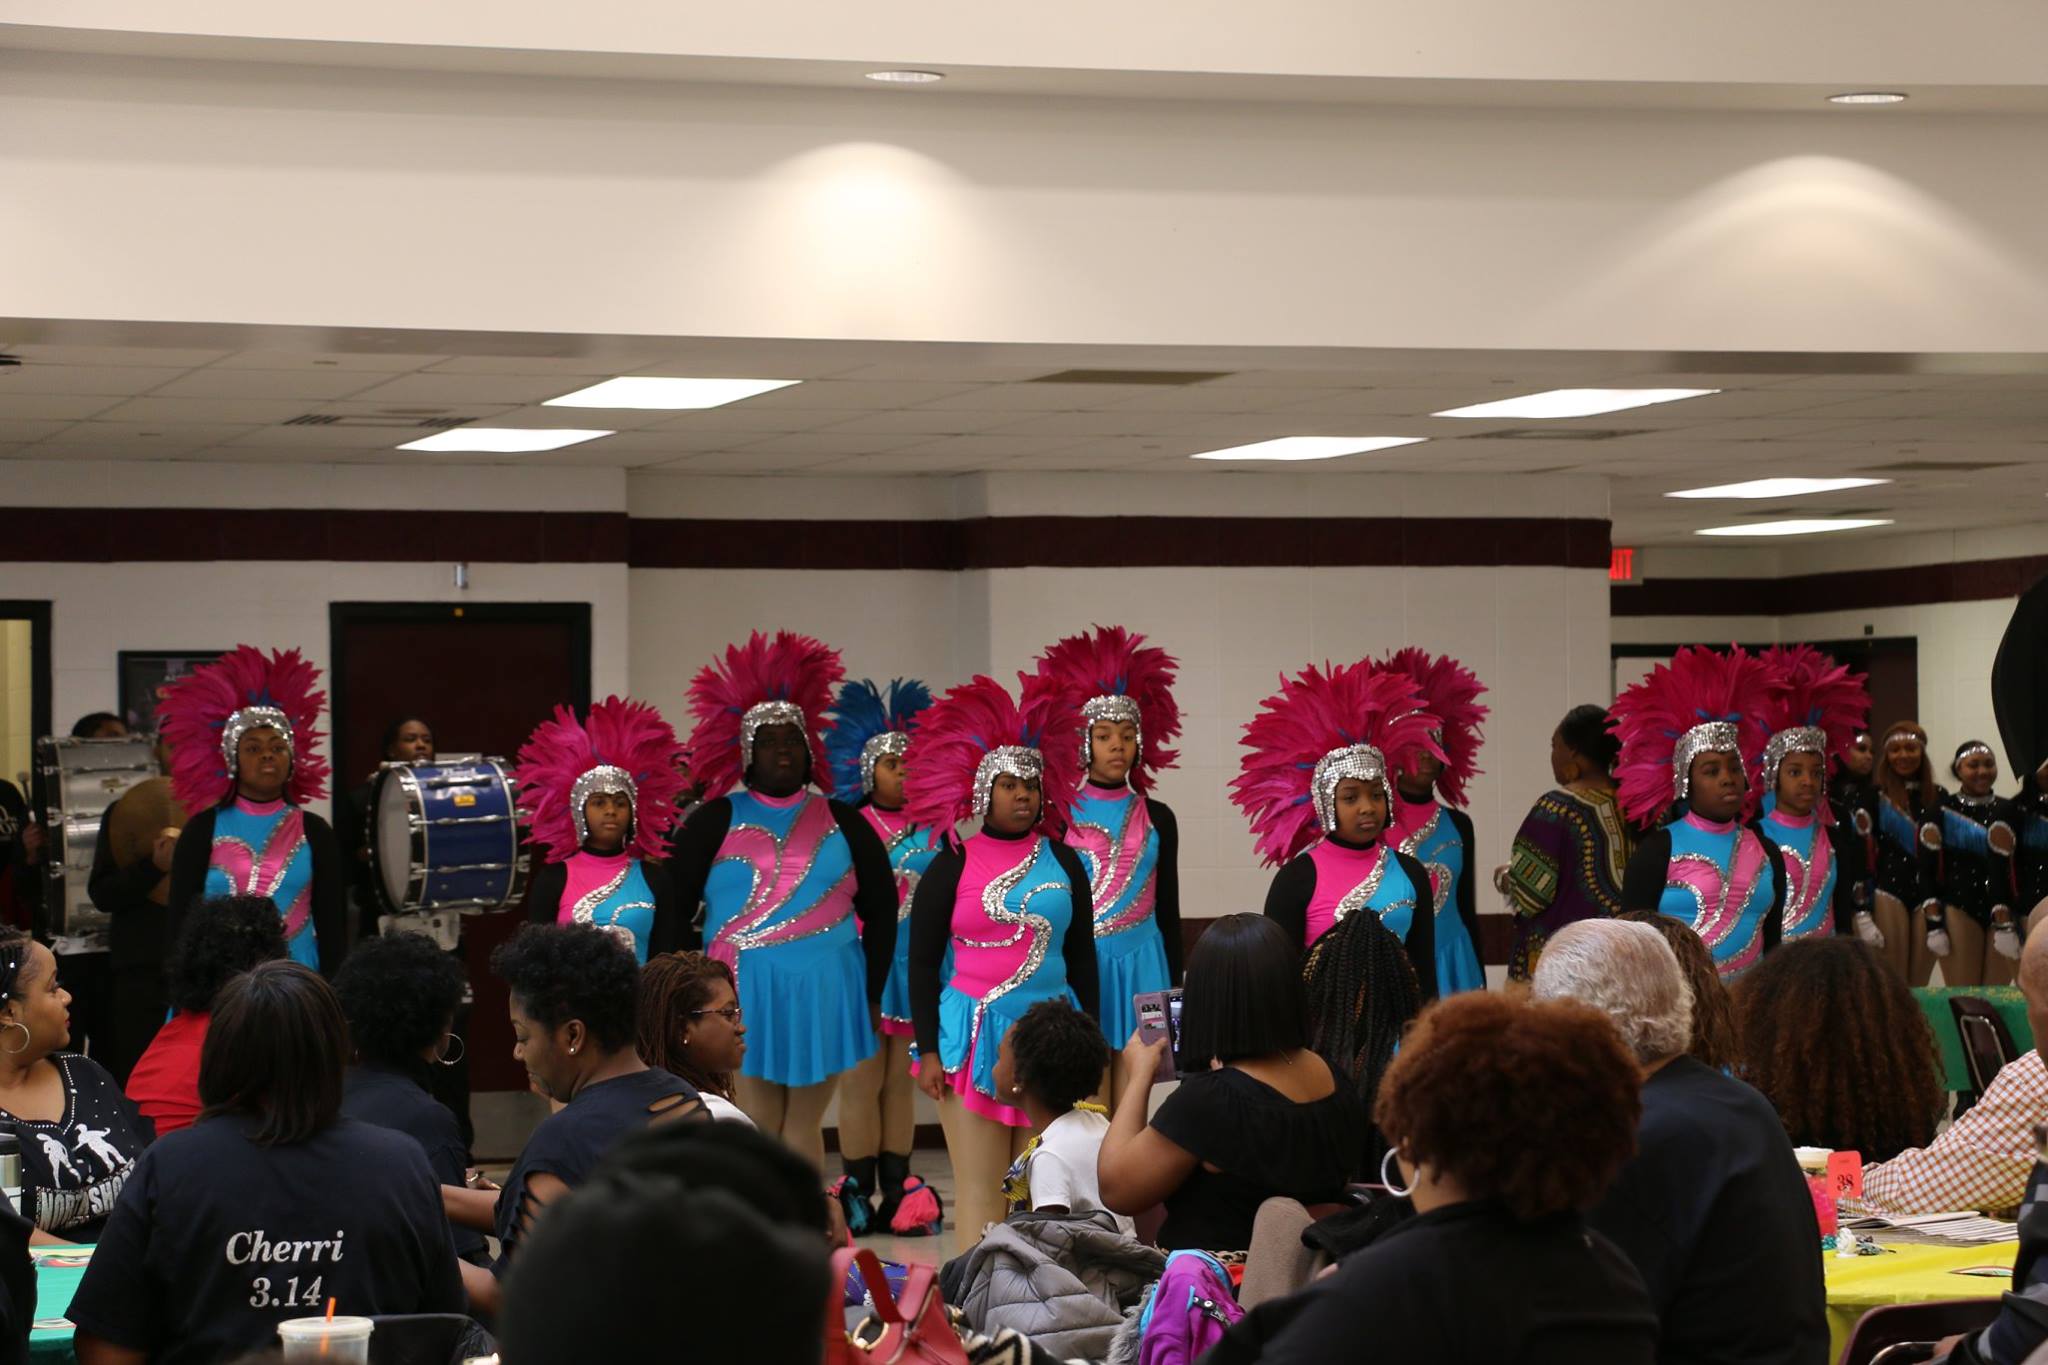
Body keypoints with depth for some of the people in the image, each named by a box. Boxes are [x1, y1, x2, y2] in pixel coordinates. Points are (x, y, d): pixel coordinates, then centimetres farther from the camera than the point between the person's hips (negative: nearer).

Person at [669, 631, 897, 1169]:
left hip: (823, 994, 1)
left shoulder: (841, 822, 10)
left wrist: (870, 993, 8)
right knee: (758, 1130, -1)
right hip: (743, 996, -1)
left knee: (803, 1127, 5)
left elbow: (880, 909, 14)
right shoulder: (716, 821, 5)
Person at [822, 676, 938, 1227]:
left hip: (919, 961, 4)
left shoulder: (933, 829, 10)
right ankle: (858, 1191, 1)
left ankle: (896, 1190, 11)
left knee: (903, 1079, 7)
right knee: (862, 1078, -2)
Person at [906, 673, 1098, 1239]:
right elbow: (923, 963, 2)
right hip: (973, 1036, -3)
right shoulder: (953, 865, 1)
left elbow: (1081, 956, 14)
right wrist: (928, 1051, -5)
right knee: (980, 1190, -4)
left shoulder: (1062, 862, 9)